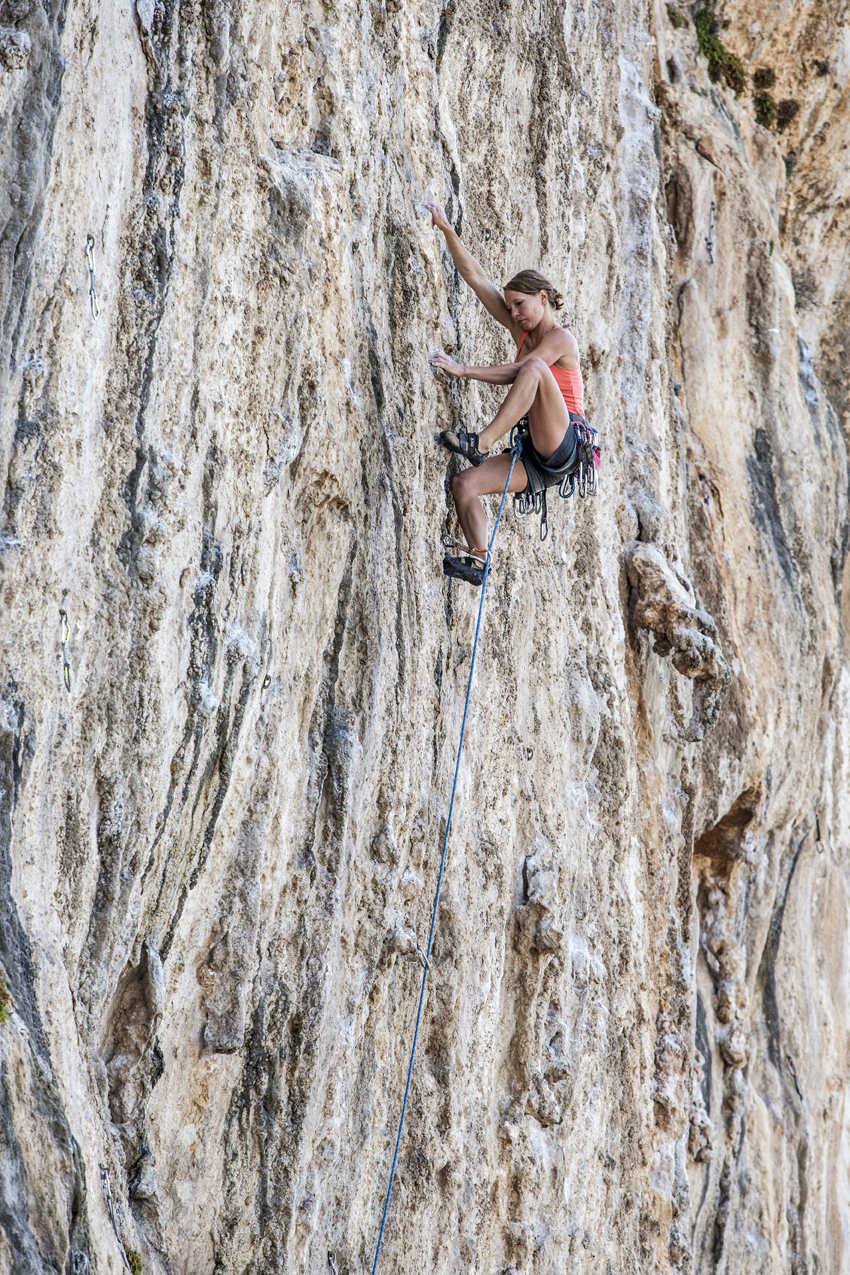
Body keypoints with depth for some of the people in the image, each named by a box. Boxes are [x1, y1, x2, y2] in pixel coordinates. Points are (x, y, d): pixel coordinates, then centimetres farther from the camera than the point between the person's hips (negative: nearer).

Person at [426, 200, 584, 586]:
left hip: (563, 448, -8)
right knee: (464, 483, -11)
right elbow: (476, 278, 12)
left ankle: (481, 443, -40)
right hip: (534, 458, 8)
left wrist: (463, 371, -24)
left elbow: (514, 372, -20)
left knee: (534, 367, -31)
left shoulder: (561, 339, -4)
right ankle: (478, 560, -16)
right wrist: (448, 231, 6)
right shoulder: (521, 330, 17)